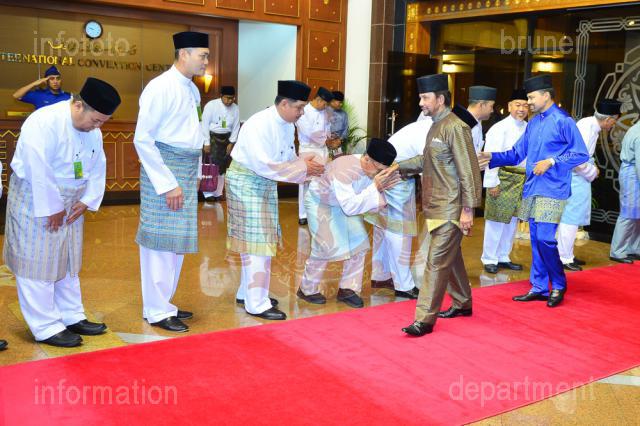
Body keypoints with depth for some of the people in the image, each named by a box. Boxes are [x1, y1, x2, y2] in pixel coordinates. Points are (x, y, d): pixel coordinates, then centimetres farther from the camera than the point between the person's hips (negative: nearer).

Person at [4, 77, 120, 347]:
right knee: (38, 264, -2)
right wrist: (52, 208, -20)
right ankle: (46, 328, 7)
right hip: (35, 201, -8)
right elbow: (39, 173, -26)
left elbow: (98, 168, 9)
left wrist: (87, 201, 0)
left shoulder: (92, 130, 1)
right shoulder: (43, 123, -24)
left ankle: (72, 317, 28)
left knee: (67, 262, 16)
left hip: (69, 203, 8)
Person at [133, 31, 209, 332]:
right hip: (163, 169, -8)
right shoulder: (161, 88, -13)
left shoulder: (192, 90, 11)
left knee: (177, 240, 13)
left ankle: (163, 303, 26)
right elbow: (142, 139, -15)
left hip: (186, 171, 8)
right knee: (160, 240, -2)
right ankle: (157, 311, 8)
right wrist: (167, 184, -17)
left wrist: (195, 173, 12)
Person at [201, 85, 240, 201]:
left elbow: (236, 127, 5)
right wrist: (207, 143, -12)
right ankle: (208, 193, -3)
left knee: (222, 167, 10)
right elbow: (205, 124, -10)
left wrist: (231, 143, -1)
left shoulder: (235, 109, -1)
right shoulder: (211, 105, -12)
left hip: (226, 139, 4)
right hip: (212, 137, -4)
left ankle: (218, 193, 19)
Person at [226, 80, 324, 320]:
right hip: (245, 183, -9)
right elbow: (263, 165, -30)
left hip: (265, 184, 9)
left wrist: (305, 162, -12)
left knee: (253, 241, 16)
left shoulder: (288, 125, 2)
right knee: (256, 241, -8)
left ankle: (247, 292, 29)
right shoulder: (259, 124, -25)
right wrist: (303, 168, -26)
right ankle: (256, 304, -1)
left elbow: (287, 159, 9)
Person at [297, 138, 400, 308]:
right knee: (325, 246, -12)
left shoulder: (373, 170, -19)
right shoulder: (343, 170, -40)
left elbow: (372, 204, -11)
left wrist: (381, 189, -31)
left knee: (359, 242, 0)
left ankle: (348, 289, 14)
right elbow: (350, 207, -42)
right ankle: (307, 290, 10)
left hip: (345, 202, 7)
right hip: (320, 202, -7)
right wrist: (375, 187, -44)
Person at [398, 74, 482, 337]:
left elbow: (468, 171, -18)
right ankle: (462, 303, 35)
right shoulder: (436, 125, 12)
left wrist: (468, 209, -18)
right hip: (435, 206, 9)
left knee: (437, 262, -7)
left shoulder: (455, 127, -16)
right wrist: (399, 167, 16)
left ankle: (424, 320, -2)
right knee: (450, 257, 19)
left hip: (450, 209, -9)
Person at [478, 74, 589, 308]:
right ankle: (539, 288, 19)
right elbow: (517, 153, 16)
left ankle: (559, 286, 10)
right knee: (535, 240, 10)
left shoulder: (563, 121, -8)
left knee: (545, 239, -10)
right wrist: (492, 157, 3)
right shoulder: (533, 123, 14)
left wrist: (552, 161, -19)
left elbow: (581, 154, -10)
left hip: (552, 191, -7)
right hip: (531, 190, 7)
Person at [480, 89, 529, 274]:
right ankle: (489, 259, 10)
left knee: (512, 221, 14)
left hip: (522, 180, 6)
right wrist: (492, 183, -16)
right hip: (503, 178, -6)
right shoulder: (500, 128, -9)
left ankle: (503, 257, 27)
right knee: (497, 221, -2)